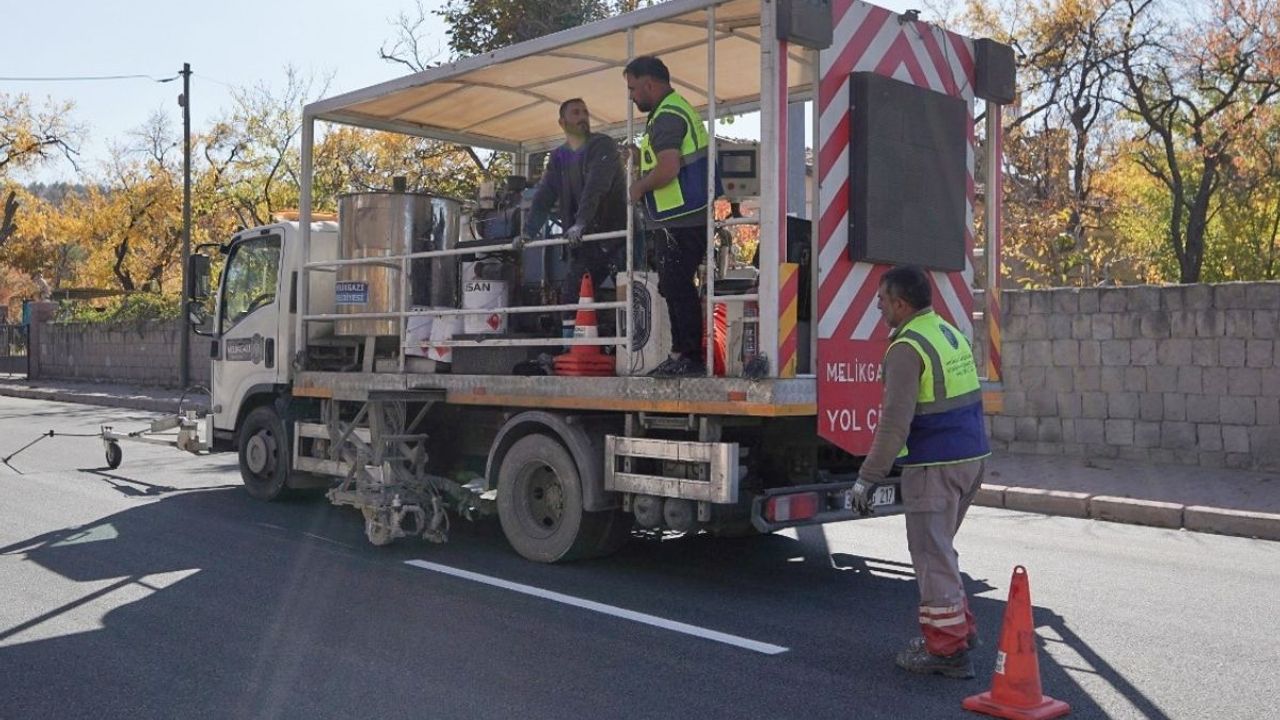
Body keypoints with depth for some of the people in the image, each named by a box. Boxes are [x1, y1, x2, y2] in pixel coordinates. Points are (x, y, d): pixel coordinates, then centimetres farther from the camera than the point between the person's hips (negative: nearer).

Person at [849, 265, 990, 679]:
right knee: (937, 548, 21)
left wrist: (868, 478, -17)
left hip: (934, 465, -9)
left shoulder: (908, 347, -16)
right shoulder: (952, 335, 13)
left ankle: (947, 648, 4)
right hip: (971, 458, 9)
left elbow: (895, 422, -22)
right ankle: (959, 626, 28)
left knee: (932, 555, -1)